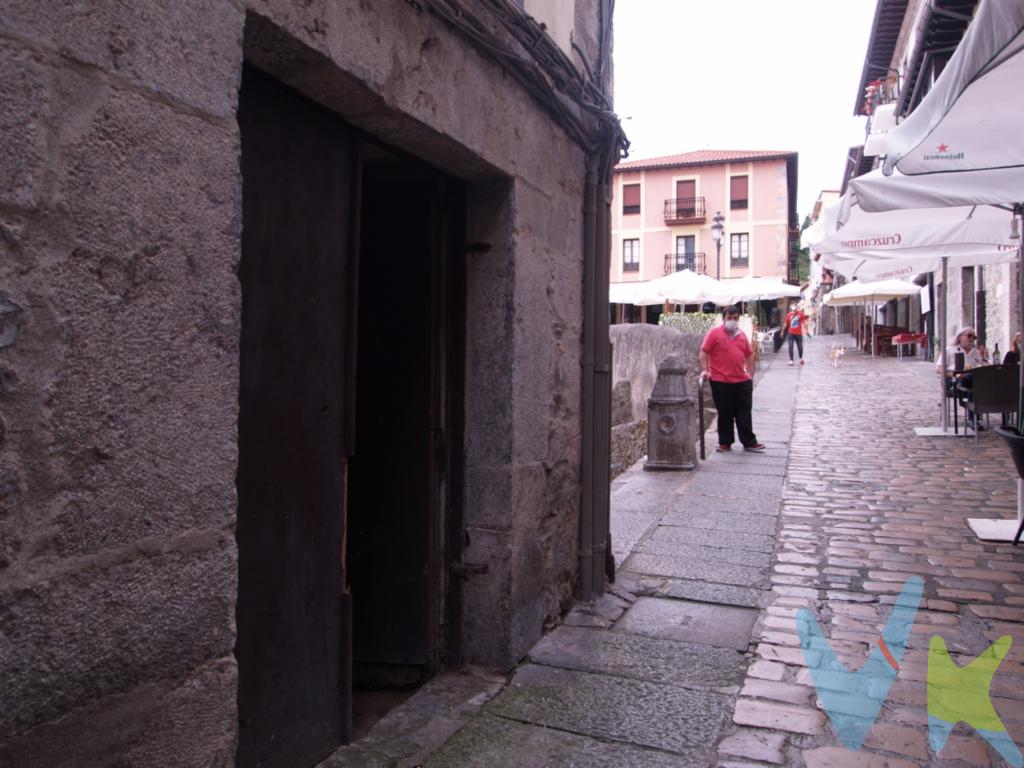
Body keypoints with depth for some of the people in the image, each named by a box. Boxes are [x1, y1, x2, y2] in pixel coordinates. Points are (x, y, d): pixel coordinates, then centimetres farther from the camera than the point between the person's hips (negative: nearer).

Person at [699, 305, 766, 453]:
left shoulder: (742, 335, 12)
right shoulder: (714, 333, -4)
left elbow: (749, 355, 19)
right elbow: (704, 352, -6)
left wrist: (751, 374, 14)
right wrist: (704, 370, -14)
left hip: (742, 381, 5)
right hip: (721, 382, -4)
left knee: (745, 413, 9)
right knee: (725, 414, 5)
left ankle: (749, 442, 18)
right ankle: (725, 443, 15)